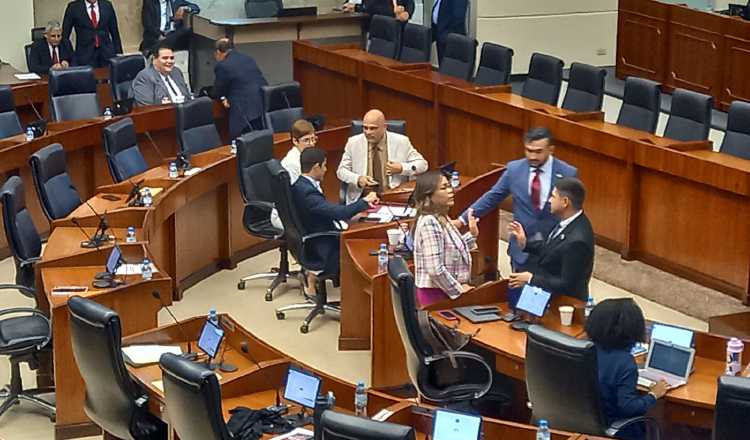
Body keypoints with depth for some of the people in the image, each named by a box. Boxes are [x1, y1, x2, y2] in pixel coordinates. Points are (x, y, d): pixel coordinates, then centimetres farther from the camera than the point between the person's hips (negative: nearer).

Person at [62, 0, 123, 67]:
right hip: (85, 56, -2)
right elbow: (65, 34, 2)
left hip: (107, 55, 2)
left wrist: (119, 54, 6)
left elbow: (115, 32, 11)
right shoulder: (73, 7, -1)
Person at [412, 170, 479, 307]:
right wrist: (458, 291, -17)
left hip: (446, 290, 9)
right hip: (436, 293, -9)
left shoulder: (441, 219, 8)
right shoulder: (430, 223, -22)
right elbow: (435, 269, -27)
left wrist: (472, 234, 13)